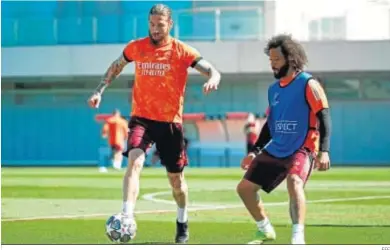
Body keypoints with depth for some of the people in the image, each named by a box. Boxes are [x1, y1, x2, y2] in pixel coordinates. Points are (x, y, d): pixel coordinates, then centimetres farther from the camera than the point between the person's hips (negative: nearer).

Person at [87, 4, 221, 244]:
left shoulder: (182, 51, -7)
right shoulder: (136, 47, 1)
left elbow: (213, 71, -12)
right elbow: (116, 67, 19)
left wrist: (212, 80, -36)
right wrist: (100, 90, 8)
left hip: (170, 122, 0)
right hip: (141, 118, 0)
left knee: (176, 177, 12)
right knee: (134, 162, -25)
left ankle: (182, 224, 36)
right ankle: (126, 218, -35)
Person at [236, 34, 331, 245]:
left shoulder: (308, 85, -9)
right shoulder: (273, 89, 12)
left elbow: (324, 118, -14)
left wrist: (323, 151, -25)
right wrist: (255, 152, 19)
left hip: (302, 149, -8)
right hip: (275, 150, 8)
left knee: (294, 182, -35)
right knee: (244, 187, 7)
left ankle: (298, 238, -42)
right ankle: (265, 231, 26)